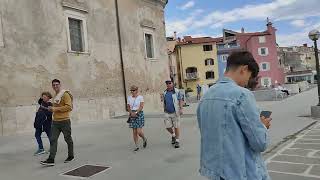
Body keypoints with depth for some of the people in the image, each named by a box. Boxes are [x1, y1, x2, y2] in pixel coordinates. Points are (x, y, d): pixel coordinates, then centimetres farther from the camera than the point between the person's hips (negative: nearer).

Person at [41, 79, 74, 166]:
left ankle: (71, 156, 26)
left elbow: (69, 107, -20)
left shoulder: (65, 94, -11)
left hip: (64, 121, -7)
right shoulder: (55, 96, 14)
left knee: (68, 139, 9)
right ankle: (51, 159, 0)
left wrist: (55, 109, -20)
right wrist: (52, 109, 7)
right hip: (55, 121, 7)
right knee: (53, 140, 0)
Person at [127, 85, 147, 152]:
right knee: (134, 131, 4)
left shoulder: (140, 97, -3)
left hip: (139, 114, -4)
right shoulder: (129, 98, 8)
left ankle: (144, 139, 23)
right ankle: (136, 146, 13)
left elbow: (141, 106, -11)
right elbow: (128, 107, 8)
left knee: (139, 131, -9)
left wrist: (136, 112, -20)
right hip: (132, 115, 4)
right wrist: (131, 113, -10)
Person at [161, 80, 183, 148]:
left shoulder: (176, 91, -5)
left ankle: (177, 141, 12)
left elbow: (180, 100, -7)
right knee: (168, 127, 2)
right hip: (167, 113, 4)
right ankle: (173, 135, 31)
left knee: (176, 127, 1)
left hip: (175, 112, -4)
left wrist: (181, 109, -17)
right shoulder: (165, 93, 9)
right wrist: (164, 110, 19)